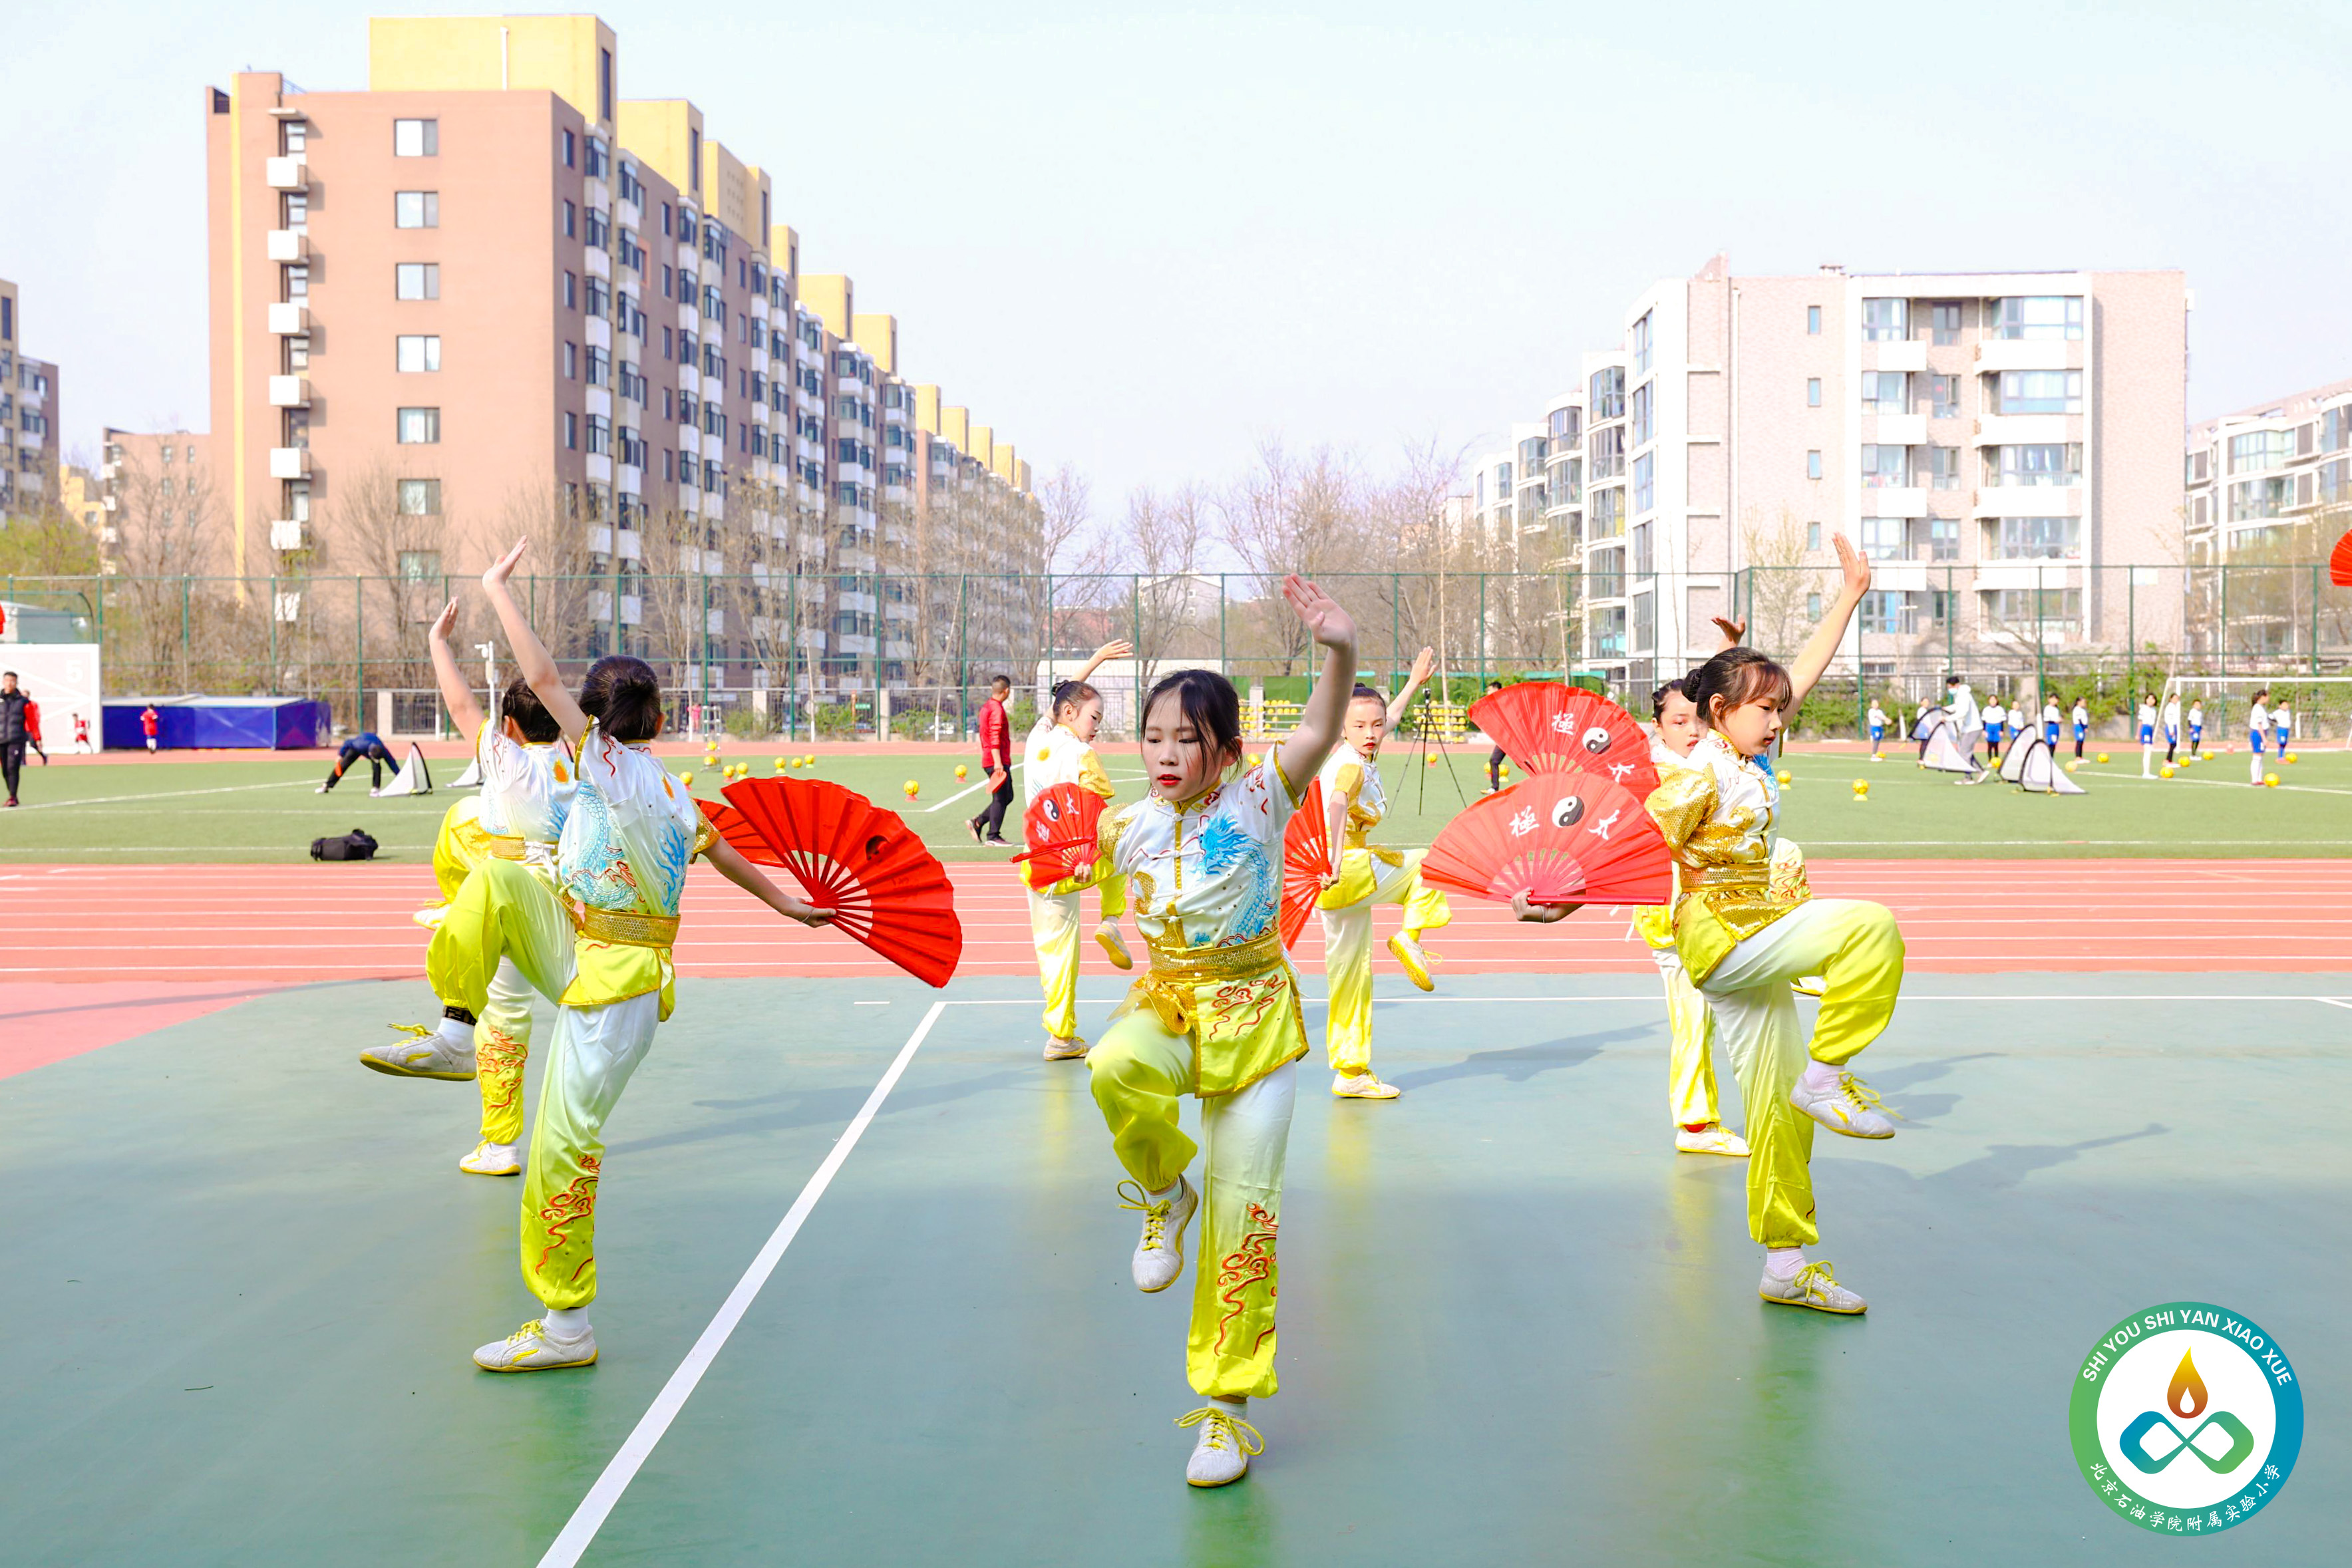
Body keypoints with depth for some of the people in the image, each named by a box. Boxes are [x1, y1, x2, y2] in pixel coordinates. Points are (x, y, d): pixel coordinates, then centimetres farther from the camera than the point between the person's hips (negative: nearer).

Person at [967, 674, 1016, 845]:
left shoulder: (986, 707, 16)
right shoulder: (997, 709, -14)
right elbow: (994, 737, -22)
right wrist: (998, 762, -25)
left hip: (988, 761, 10)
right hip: (998, 762, -10)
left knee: (1007, 797, 15)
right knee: (1001, 799, -4)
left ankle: (978, 823, 14)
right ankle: (993, 836, 0)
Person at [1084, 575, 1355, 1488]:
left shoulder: (1259, 797, -9)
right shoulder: (1131, 829, 1)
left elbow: (1323, 729, -25)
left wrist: (1340, 650, -41)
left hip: (1253, 1007, -2)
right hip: (1165, 999, 2)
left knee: (1244, 1209, -1)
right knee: (1115, 1069, -36)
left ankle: (1228, 1405, 15)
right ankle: (1163, 1193, -2)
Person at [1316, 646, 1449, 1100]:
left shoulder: (1356, 756, 14)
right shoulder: (1353, 764, -14)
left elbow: (1391, 717, 33)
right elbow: (1337, 803, -35)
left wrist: (1415, 683, 40)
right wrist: (1335, 862, -42)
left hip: (1340, 878, 8)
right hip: (1350, 870, -8)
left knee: (1350, 977, 9)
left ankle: (1351, 1073, 11)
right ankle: (1410, 936, -3)